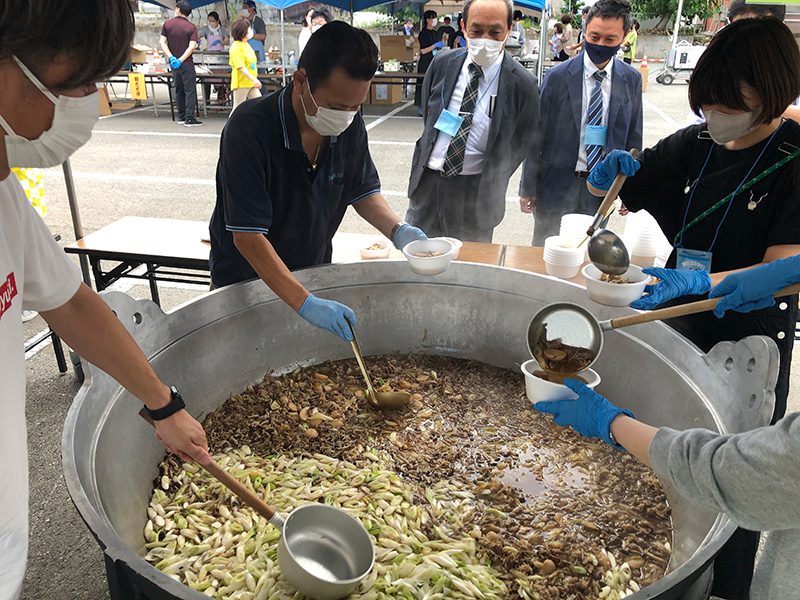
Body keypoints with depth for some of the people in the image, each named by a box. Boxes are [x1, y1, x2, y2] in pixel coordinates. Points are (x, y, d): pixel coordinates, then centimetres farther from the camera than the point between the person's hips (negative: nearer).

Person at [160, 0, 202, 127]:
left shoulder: (167, 24, 3)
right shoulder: (191, 27, -7)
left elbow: (162, 42, -4)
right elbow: (192, 47, -18)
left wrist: (171, 57, -10)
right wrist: (181, 60, -16)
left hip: (173, 64, 5)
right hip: (186, 64, -4)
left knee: (179, 91, 15)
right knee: (190, 90, -1)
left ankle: (181, 117, 20)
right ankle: (189, 118, -6)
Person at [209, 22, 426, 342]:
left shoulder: (350, 125, -11)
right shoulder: (248, 129, -29)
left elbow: (363, 192, 4)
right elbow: (247, 236, -31)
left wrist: (398, 229, -17)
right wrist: (304, 302, -39)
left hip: (314, 275, 5)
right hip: (246, 279, -4)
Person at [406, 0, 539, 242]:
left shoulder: (523, 84, -11)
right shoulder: (442, 63, 0)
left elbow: (520, 146, -3)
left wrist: (488, 189, -3)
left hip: (475, 193, -3)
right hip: (426, 183, 3)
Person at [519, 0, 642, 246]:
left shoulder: (632, 80, 2)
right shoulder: (557, 76, -7)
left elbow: (633, 136, 9)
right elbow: (536, 135, -4)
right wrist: (527, 187, -4)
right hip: (556, 185, -2)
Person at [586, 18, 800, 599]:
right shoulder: (694, 145, -1)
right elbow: (604, 188, 9)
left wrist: (699, 280, -39)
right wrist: (611, 170, -14)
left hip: (752, 337, -5)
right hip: (681, 320, 5)